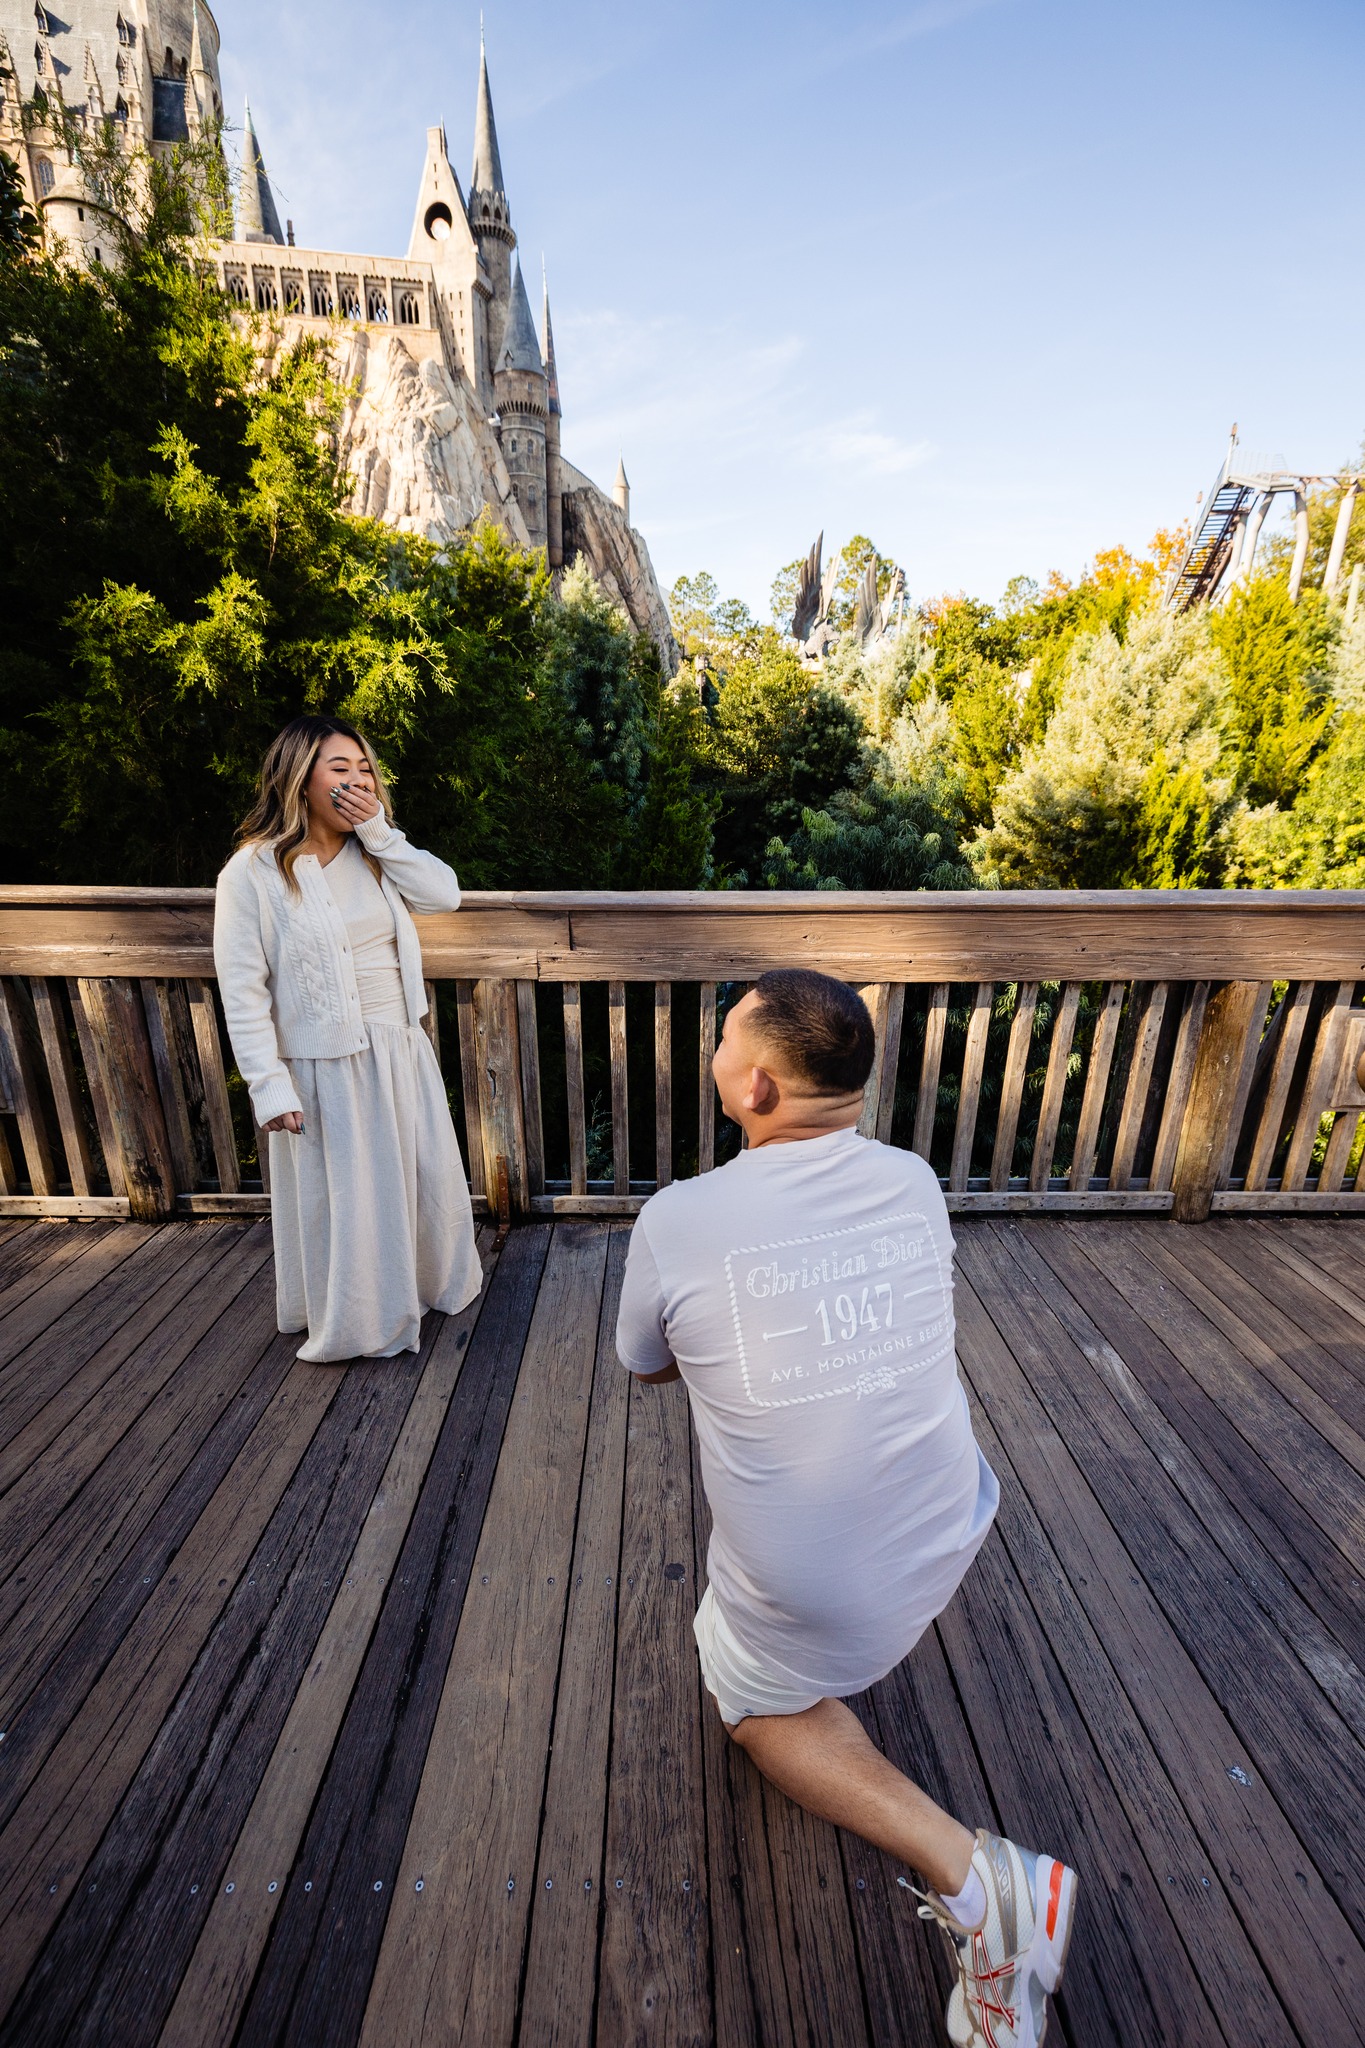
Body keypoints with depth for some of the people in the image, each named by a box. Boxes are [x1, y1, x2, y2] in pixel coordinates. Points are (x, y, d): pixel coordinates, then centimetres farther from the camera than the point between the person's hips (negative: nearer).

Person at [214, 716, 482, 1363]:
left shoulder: (374, 854, 4)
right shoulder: (253, 872, -12)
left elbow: (446, 892, -10)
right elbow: (243, 990, -12)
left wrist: (378, 829, -14)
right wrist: (270, 1085, -15)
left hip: (401, 1052, 5)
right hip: (323, 1068, -5)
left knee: (425, 1178, 20)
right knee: (339, 1201, 11)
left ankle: (436, 1284, 46)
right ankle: (350, 1324, 36)